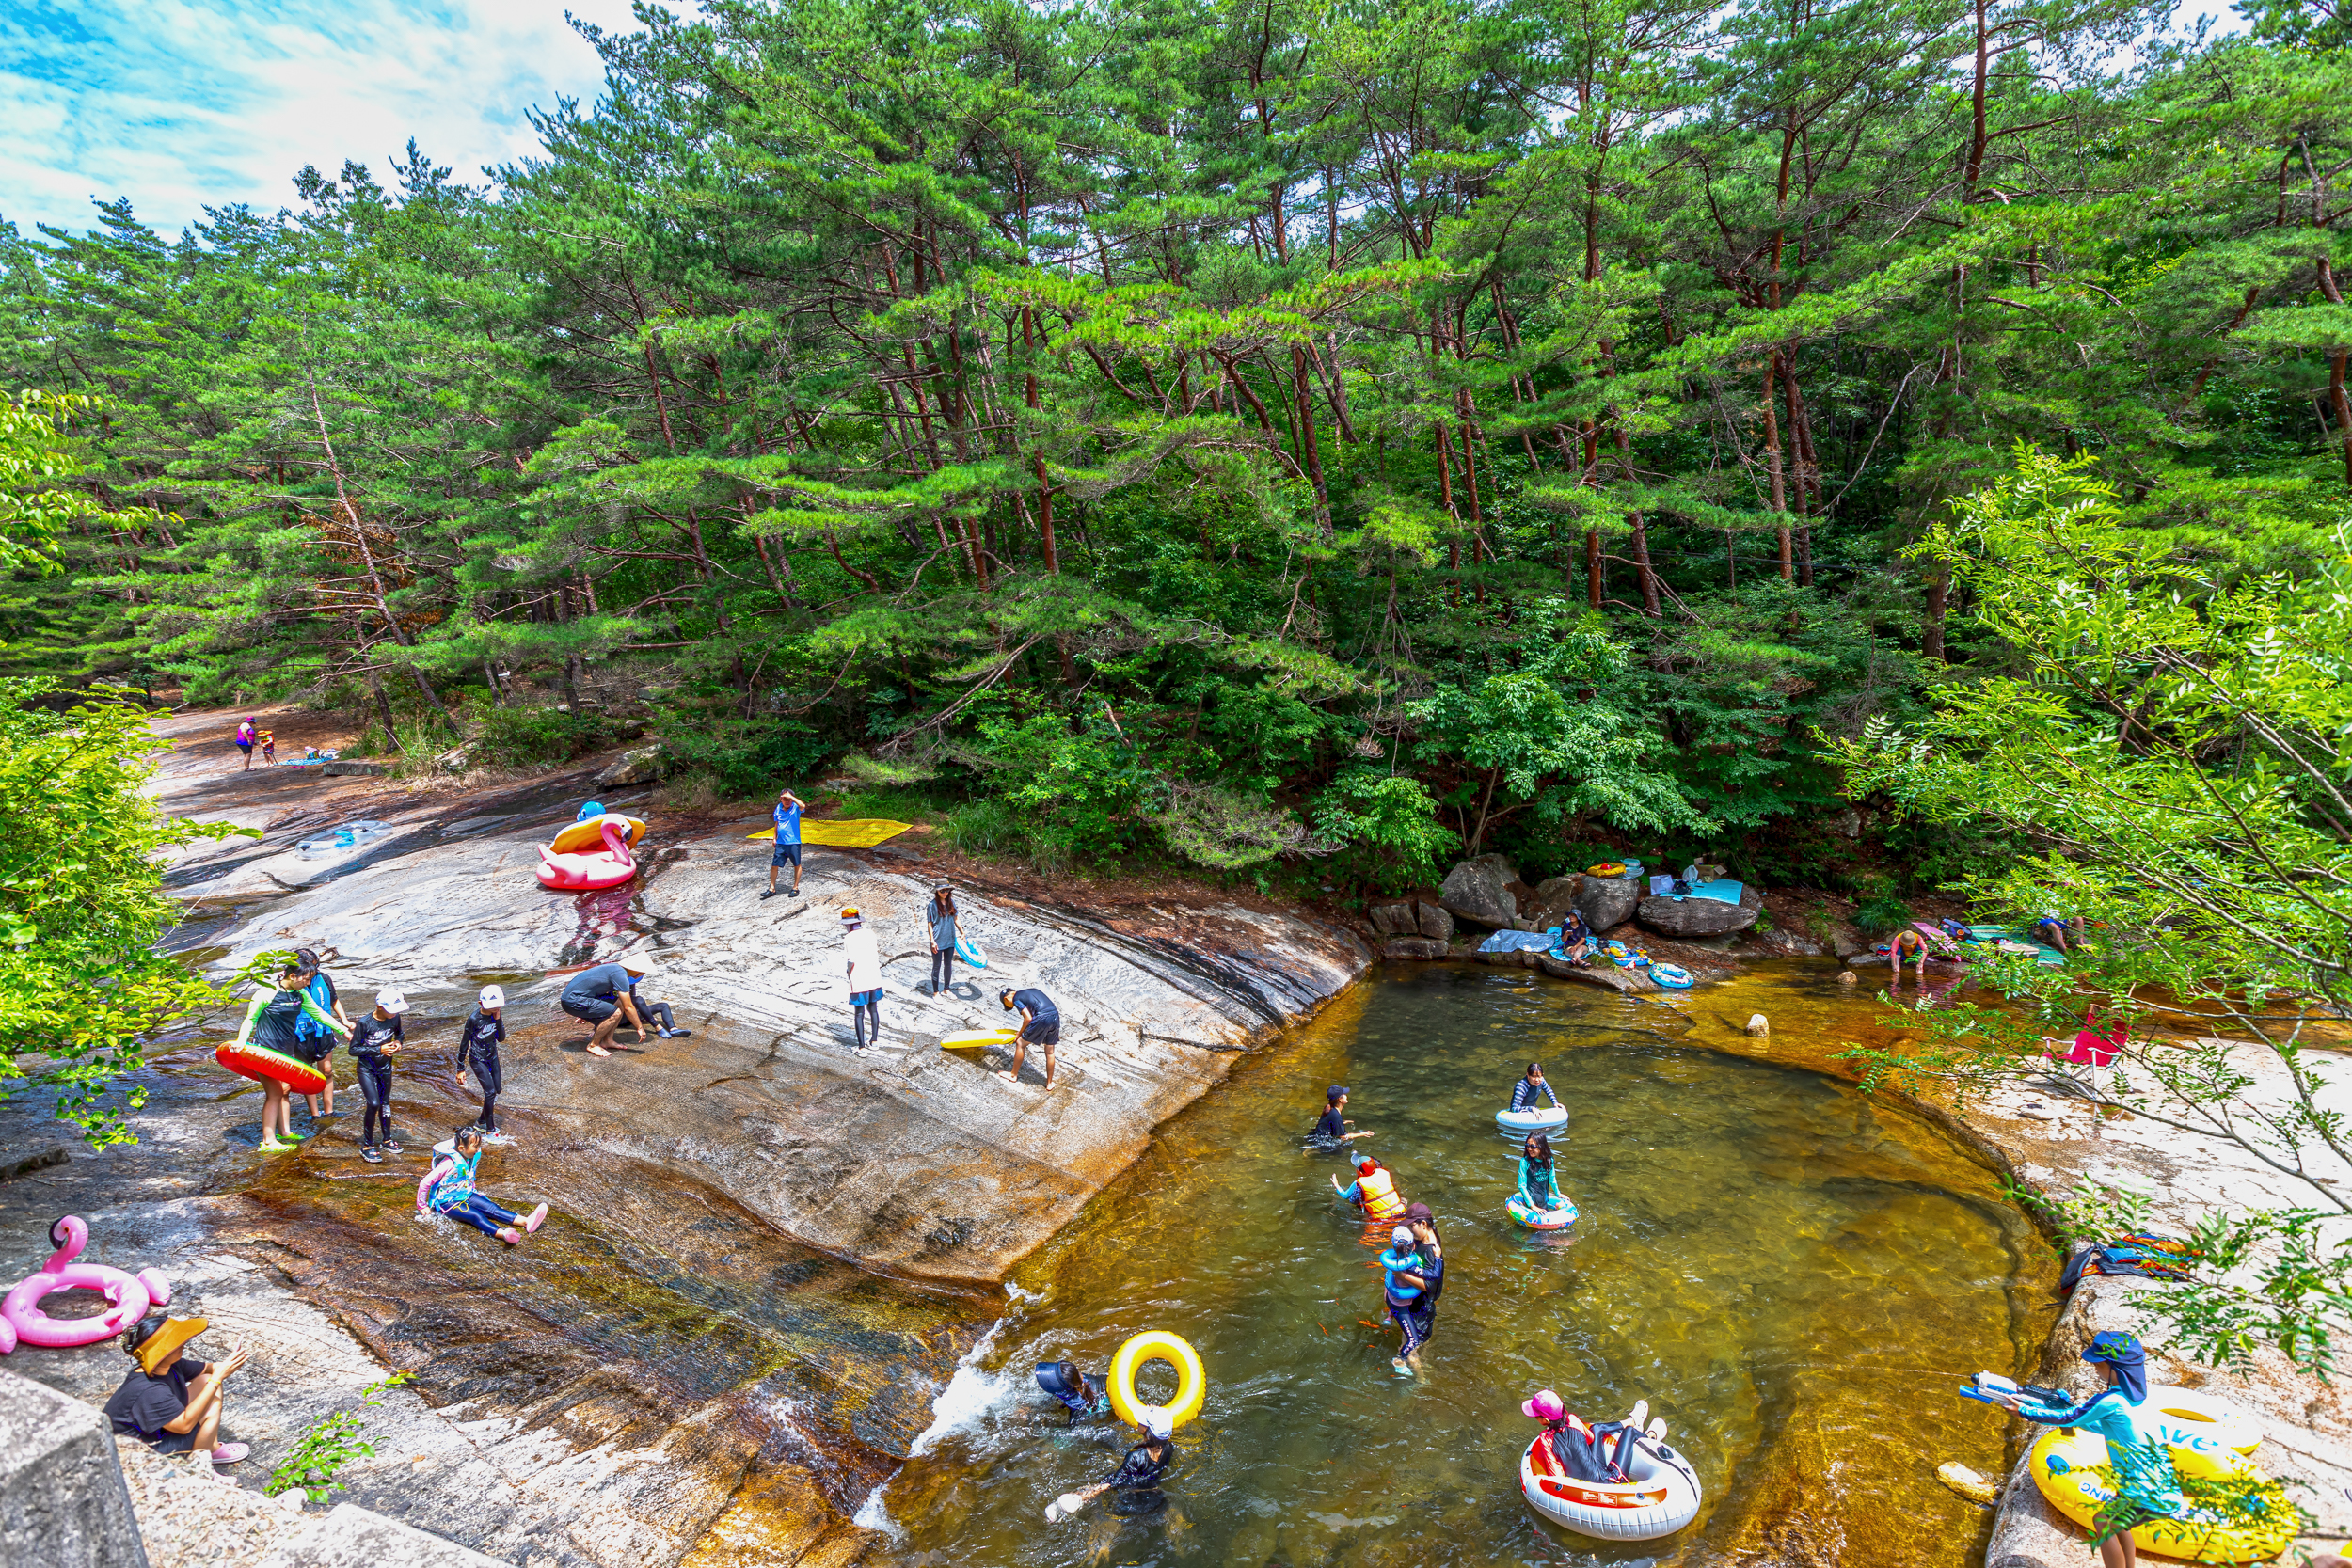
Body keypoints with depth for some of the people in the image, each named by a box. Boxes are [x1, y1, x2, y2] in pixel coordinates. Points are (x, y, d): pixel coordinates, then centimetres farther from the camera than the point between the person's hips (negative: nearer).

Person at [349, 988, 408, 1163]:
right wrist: (378, 1050, -26)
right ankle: (367, 1145, 0)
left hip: (385, 1068, 5)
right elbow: (353, 1050, -18)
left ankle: (386, 1140, 31)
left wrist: (399, 1042, -10)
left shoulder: (394, 1019, -9)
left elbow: (399, 1034, 12)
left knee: (385, 1103, 15)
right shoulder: (365, 1023, -23)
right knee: (374, 1104, -15)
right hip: (367, 1069, -5)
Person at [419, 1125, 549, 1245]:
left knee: (493, 1209, -12)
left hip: (466, 1195, 8)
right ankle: (503, 1234, -56)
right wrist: (423, 1206, -16)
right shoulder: (450, 1163, -25)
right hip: (447, 1202, -8)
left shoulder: (471, 1157, 0)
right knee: (476, 1216, -31)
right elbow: (425, 1183, -22)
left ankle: (526, 1222, -30)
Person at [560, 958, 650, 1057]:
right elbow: (628, 1007, -18)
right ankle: (593, 1045, -3)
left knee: (619, 1003, 7)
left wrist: (587, 1013, 40)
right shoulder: (620, 975, -18)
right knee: (615, 1013, -20)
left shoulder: (616, 968, 12)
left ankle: (607, 1040, 11)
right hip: (573, 1001, -10)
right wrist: (640, 1028, -9)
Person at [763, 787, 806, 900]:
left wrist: (791, 796, -30)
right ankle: (772, 889, 15)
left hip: (794, 843, -4)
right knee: (774, 865, 3)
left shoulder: (795, 808, -9)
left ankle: (795, 888, 23)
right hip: (780, 843, 4)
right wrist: (775, 838, 18)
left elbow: (803, 806, -34)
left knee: (797, 865, 8)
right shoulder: (778, 809, 5)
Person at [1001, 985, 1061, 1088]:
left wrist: (1020, 1033, 9)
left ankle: (1014, 1075, 25)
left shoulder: (1016, 999, 5)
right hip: (1056, 1017, 7)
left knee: (1021, 1044, 14)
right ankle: (1049, 1083, 28)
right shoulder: (1033, 990, 28)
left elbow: (1028, 1018, -5)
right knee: (1050, 1052, 20)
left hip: (1042, 1019, -7)